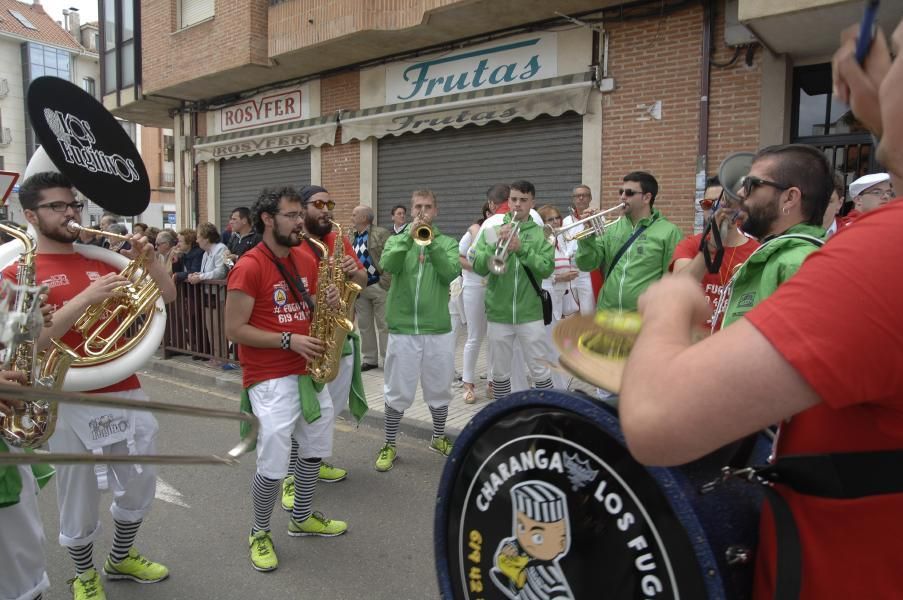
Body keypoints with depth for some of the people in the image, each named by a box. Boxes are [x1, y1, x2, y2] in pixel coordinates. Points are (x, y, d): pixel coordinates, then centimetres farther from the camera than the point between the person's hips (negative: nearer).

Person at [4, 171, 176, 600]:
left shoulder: (102, 261, 8)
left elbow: (167, 297, 9)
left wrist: (148, 259, -7)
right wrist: (85, 298, -25)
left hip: (127, 392, 5)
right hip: (72, 402, -4)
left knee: (140, 486, 17)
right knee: (79, 501, 10)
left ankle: (121, 559, 41)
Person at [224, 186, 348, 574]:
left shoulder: (306, 261, 7)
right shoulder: (249, 267, -15)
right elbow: (234, 330, -16)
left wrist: (330, 301, -5)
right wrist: (289, 341, -21)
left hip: (309, 371, 8)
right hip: (270, 379, -7)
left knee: (315, 451, 18)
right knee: (273, 467, -4)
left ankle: (301, 518, 39)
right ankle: (259, 533, 22)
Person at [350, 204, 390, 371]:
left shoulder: (381, 233, -8)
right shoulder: (354, 237, 14)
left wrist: (385, 283, -17)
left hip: (378, 286, -7)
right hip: (360, 287, 7)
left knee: (384, 325, 0)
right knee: (364, 325, 11)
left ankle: (387, 361, 8)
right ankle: (369, 359, 21)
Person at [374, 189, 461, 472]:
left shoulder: (447, 242, 5)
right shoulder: (397, 240, 5)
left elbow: (451, 273, -13)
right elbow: (388, 265, -15)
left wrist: (431, 241, -18)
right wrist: (409, 236, -21)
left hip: (439, 329, 1)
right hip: (402, 329, -1)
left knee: (439, 389, 14)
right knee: (397, 392, 6)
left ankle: (439, 438, 34)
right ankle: (389, 445, 21)